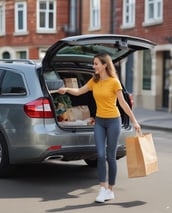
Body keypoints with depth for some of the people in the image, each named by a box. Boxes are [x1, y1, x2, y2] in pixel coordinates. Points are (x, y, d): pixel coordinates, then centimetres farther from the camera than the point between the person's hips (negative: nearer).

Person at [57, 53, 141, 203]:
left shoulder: (114, 82, -10)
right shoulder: (94, 81, 6)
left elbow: (123, 103, -9)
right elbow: (78, 92, 9)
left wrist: (134, 121, -9)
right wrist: (67, 89, -11)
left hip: (113, 121, -4)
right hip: (99, 121, 4)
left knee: (110, 156, 2)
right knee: (100, 155, -5)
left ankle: (110, 190, 13)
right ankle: (103, 188, 0)